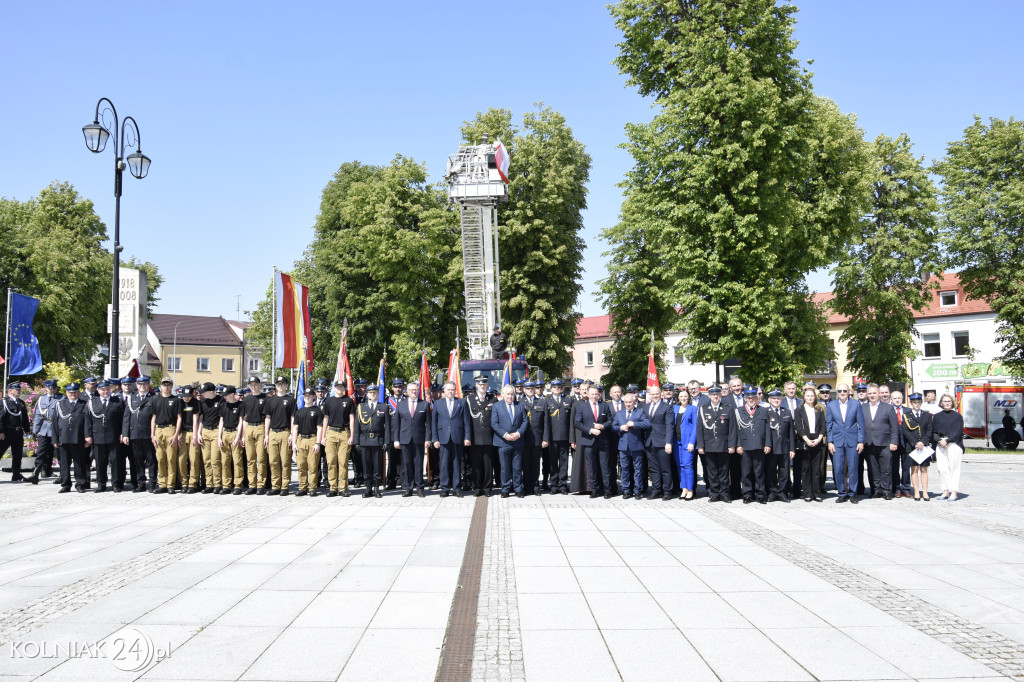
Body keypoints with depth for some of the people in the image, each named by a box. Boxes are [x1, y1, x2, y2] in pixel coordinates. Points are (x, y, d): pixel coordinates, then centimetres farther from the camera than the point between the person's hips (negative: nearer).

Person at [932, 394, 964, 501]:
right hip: (940, 446, 3)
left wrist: (947, 440, -14)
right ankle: (946, 491, 5)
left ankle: (953, 492, -2)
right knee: (942, 469, -1)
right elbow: (933, 432, 9)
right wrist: (940, 440, -9)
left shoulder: (957, 416, 5)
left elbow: (958, 432, -3)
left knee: (954, 468, -4)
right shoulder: (937, 416, 13)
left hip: (954, 445, -3)